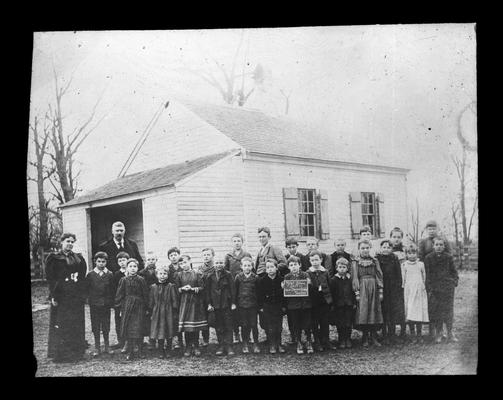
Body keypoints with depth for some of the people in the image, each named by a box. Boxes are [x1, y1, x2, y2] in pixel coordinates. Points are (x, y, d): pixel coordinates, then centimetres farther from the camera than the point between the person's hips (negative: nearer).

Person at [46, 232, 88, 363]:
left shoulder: (79, 258, 12)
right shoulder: (54, 258, 1)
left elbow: (83, 277, 11)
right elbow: (50, 278, -5)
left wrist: (83, 295, 4)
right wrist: (53, 295, -13)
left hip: (76, 297, 4)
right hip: (61, 296, -4)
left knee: (77, 325, 6)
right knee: (60, 326, -2)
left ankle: (76, 351, 14)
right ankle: (60, 353, 4)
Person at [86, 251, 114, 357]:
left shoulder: (109, 275, 3)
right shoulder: (90, 275, 2)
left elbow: (112, 290, 3)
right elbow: (87, 289, 4)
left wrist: (111, 302, -3)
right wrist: (89, 300, -4)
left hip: (106, 304, 0)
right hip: (94, 304, 0)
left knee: (106, 326, 7)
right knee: (95, 327, 5)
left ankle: (107, 346, 19)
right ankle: (97, 347, 14)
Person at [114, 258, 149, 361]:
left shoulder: (141, 280, 1)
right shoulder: (124, 280, 3)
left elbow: (145, 295, 4)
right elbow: (119, 295, 5)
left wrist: (146, 308, 3)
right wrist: (120, 308, 1)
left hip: (139, 307, -1)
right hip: (127, 306, 1)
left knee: (138, 329, -3)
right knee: (128, 329, 2)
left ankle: (140, 350, 8)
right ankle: (130, 351, 10)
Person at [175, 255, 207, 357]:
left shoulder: (197, 274, 5)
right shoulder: (179, 275, 7)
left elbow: (202, 287, 1)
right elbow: (176, 289, 6)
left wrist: (193, 289, -13)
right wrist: (183, 289, -12)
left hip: (196, 301, 0)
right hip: (184, 301, 0)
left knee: (196, 325, 2)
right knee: (186, 327, -1)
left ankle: (196, 347, 13)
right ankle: (188, 347, 9)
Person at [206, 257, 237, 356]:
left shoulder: (228, 275, 0)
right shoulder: (210, 276, 4)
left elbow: (232, 289, 0)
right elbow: (207, 290, 6)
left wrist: (233, 302, -4)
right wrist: (209, 303, 0)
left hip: (227, 304, -2)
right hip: (215, 305, 2)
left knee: (228, 326, 0)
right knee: (218, 327, 6)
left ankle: (229, 346, 4)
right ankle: (221, 346, 12)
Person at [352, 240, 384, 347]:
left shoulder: (374, 261, 10)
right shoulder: (356, 262, 3)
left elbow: (379, 276, 8)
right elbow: (355, 278, -1)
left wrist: (380, 291, 1)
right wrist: (357, 292, -8)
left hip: (374, 288, 2)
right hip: (362, 289, -2)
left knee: (374, 310, 2)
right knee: (363, 311, -4)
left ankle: (374, 337, 10)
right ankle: (365, 338, 5)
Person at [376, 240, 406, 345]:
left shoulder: (395, 259, 4)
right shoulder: (377, 259, 2)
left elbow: (399, 275, 4)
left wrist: (398, 288, -3)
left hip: (393, 290, 1)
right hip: (381, 289, 0)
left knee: (393, 313, 0)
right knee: (383, 313, 0)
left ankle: (392, 336, 7)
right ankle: (384, 336, 6)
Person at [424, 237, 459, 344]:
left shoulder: (448, 257, 3)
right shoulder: (428, 258, 0)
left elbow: (453, 271, 12)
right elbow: (427, 275, 1)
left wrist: (455, 281, 0)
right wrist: (429, 288, -3)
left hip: (447, 287, 0)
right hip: (434, 288, 0)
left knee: (448, 310, 0)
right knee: (435, 310, 0)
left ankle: (450, 333, 10)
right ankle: (438, 334, 10)